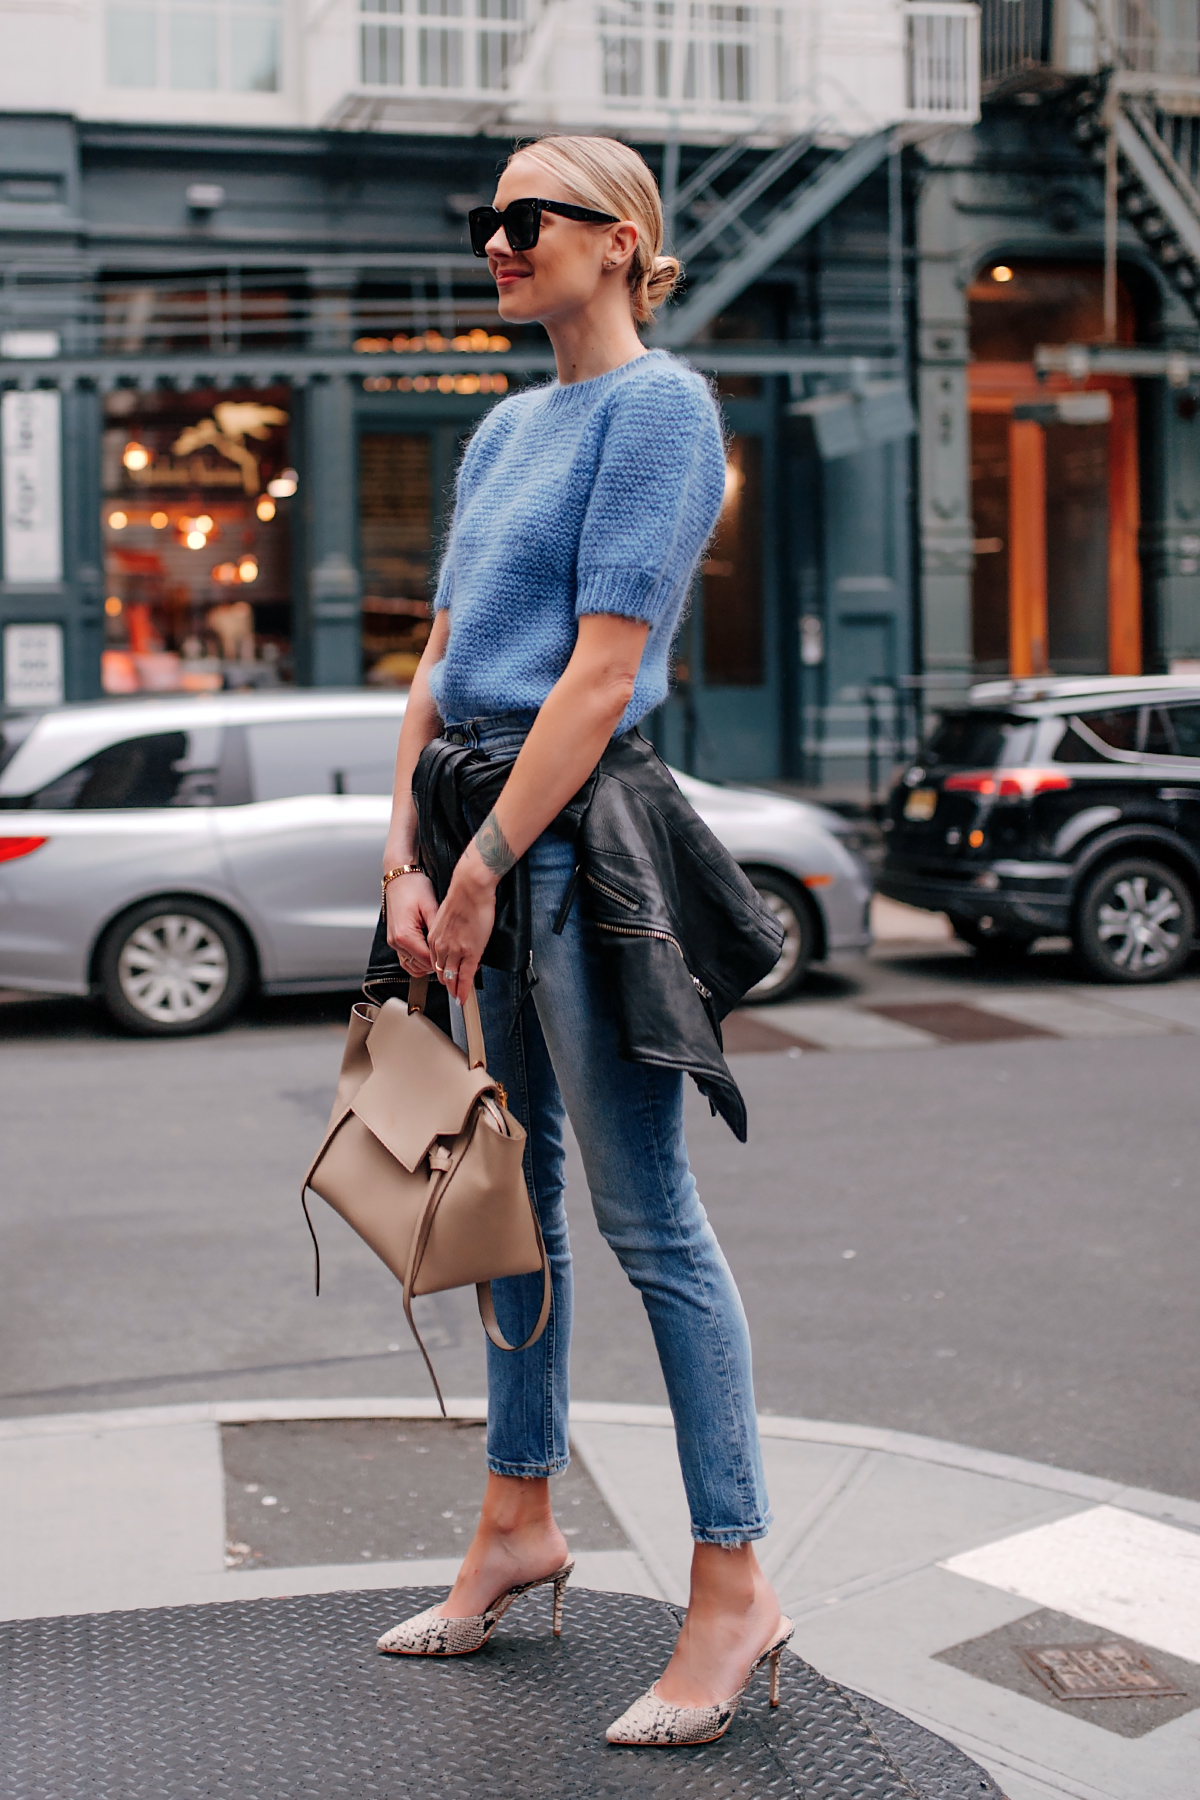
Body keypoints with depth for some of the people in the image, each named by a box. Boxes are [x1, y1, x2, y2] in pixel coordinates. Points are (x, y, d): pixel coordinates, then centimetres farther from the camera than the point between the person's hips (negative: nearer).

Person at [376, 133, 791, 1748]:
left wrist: (484, 869, -16)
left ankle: (735, 1585, 5)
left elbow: (603, 670, -15)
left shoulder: (660, 404, -7)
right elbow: (441, 657, 13)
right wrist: (405, 861, 2)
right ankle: (518, 1522, 28)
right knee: (513, 1186, 15)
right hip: (485, 825, 8)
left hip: (582, 827, -8)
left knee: (650, 1220, -4)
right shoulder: (504, 428, 18)